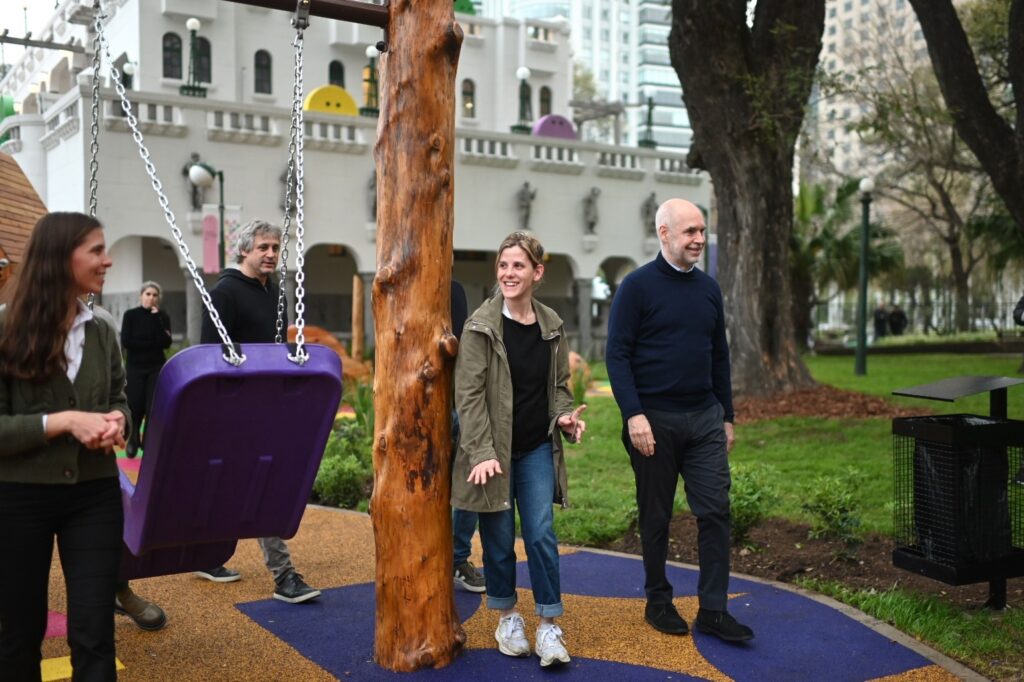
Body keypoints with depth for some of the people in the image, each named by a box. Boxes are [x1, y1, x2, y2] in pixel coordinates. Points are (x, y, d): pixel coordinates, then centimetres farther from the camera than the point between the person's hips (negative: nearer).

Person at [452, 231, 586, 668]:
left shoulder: (551, 325, 4)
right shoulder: (481, 325, -9)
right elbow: (469, 394, -12)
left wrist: (563, 415, -6)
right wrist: (482, 452, -19)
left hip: (538, 450, 3)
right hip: (494, 449, -2)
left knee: (541, 535, -1)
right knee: (499, 538, 8)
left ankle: (549, 626, 10)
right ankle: (508, 617, 27)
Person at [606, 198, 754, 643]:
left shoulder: (708, 289, 10)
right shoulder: (637, 286, -6)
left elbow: (720, 356, 16)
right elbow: (617, 355, -10)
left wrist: (727, 416, 15)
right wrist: (633, 415, -19)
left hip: (705, 418, 5)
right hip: (654, 420, -5)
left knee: (715, 511, 1)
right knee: (656, 516, 8)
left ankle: (713, 610, 8)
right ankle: (658, 602, 23)